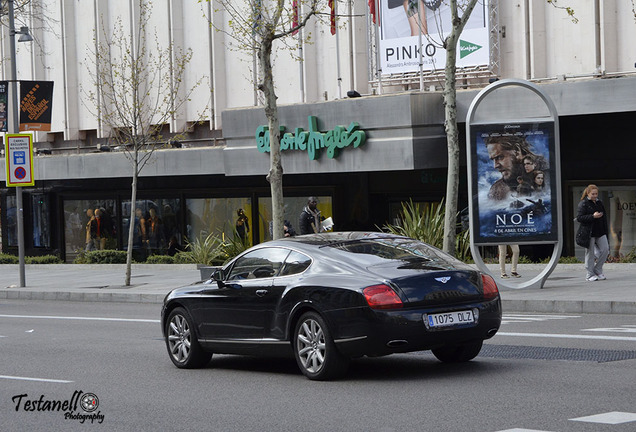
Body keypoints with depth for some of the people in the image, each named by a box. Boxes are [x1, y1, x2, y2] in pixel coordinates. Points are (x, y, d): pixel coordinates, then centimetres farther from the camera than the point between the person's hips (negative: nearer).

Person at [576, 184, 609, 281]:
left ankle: (598, 270, 15)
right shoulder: (583, 204, -7)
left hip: (600, 232, 6)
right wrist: (593, 216, -23)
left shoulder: (599, 203, 13)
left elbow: (604, 216, 24)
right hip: (589, 233, -6)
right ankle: (590, 275, 8)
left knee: (605, 249, 0)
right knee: (590, 252, -1)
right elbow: (579, 218, -15)